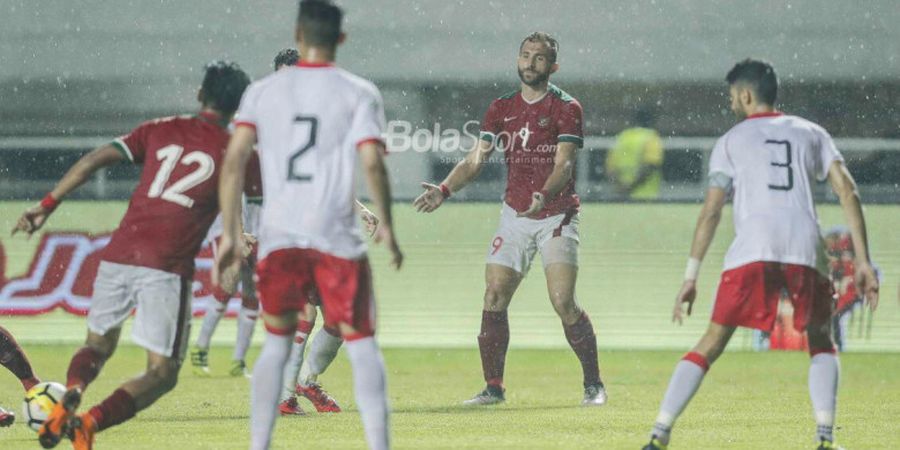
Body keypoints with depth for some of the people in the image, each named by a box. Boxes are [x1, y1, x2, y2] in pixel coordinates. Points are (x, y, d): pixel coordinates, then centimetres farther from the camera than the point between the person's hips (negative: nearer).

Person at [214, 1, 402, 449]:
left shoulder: (262, 92, 7)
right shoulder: (359, 93, 1)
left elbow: (234, 162, 1)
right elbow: (372, 164, -7)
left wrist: (230, 235, 5)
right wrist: (386, 228, 6)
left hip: (278, 237, 2)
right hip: (337, 238, -2)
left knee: (276, 344, 17)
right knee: (362, 345, 5)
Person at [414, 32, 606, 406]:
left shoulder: (565, 108, -5)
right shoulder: (501, 109, 9)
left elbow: (564, 164, -16)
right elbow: (476, 160, 6)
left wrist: (544, 196, -36)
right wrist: (444, 190, -10)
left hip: (556, 217, -5)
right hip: (515, 217, 5)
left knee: (563, 303, -15)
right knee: (494, 298, -4)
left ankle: (593, 384, -2)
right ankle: (493, 386, 5)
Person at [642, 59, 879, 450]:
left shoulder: (731, 141, 16)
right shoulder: (811, 134, 22)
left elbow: (711, 211, 8)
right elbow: (848, 191, 10)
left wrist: (690, 278, 8)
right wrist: (863, 262, 9)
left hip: (751, 251, -1)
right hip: (806, 249, 1)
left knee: (711, 344, 5)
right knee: (821, 344, 21)